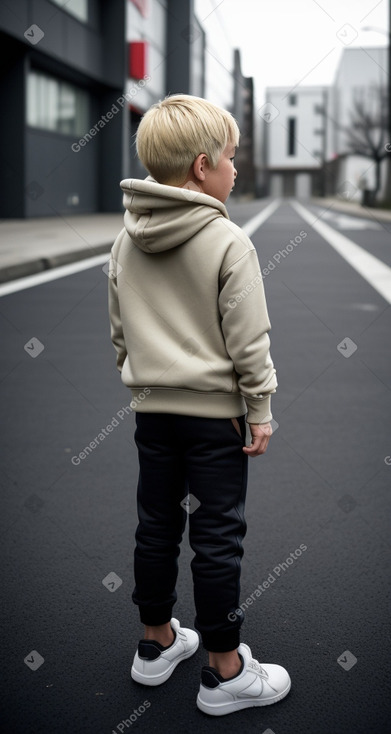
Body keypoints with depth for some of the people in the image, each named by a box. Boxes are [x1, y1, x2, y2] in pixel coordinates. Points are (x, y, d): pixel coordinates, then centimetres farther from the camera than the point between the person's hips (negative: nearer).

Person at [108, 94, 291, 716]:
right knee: (217, 537, 3)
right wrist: (260, 410, -7)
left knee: (157, 525, 16)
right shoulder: (229, 243, -15)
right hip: (215, 411, -6)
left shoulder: (126, 240, 3)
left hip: (152, 408, 6)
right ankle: (225, 673, 14)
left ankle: (157, 643, 32)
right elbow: (248, 340, -15)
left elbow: (119, 330, 10)